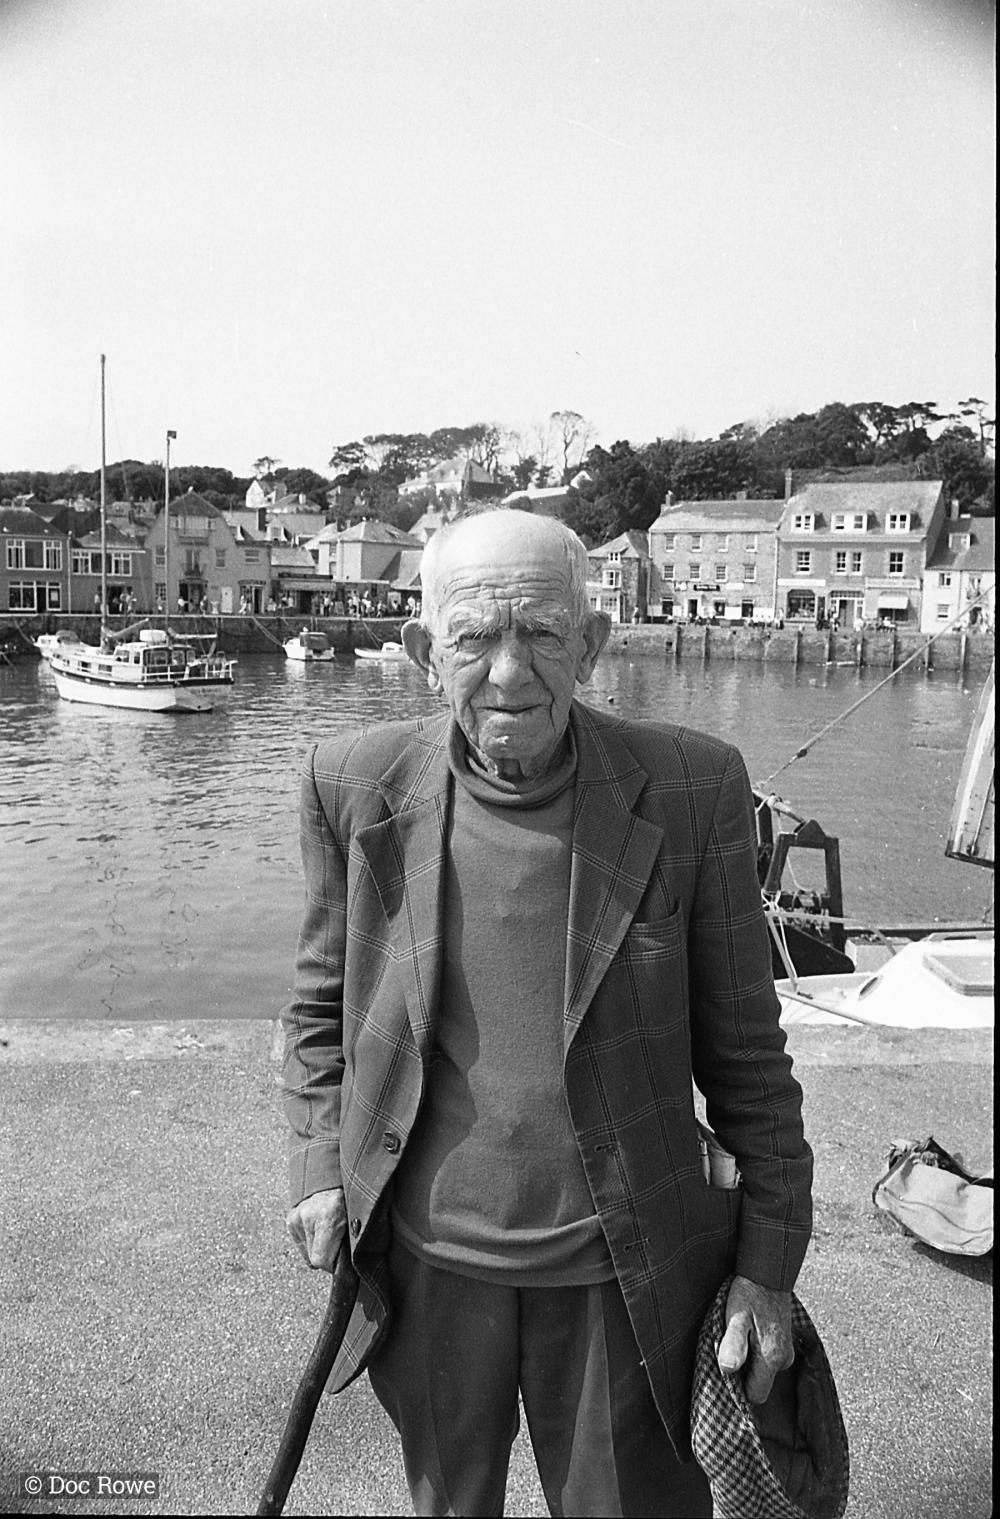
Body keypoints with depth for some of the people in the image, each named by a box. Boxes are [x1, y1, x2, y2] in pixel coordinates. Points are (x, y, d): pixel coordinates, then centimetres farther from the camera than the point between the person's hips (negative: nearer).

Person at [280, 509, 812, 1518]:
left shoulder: (692, 790, -14)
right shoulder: (355, 787, -9)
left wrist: (769, 1260, -2)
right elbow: (321, 999, 6)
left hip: (621, 1268, -1)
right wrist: (321, 1163, -3)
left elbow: (742, 1040, -5)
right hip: (427, 1256, 2)